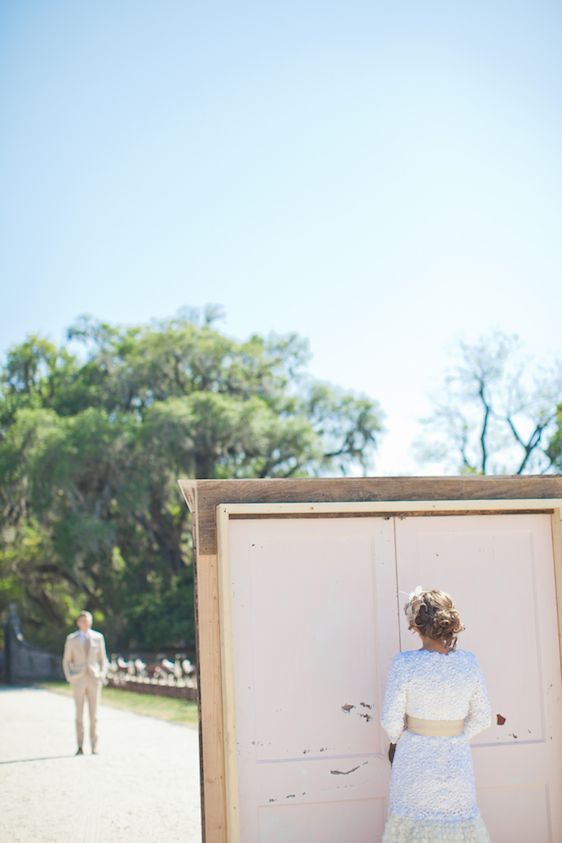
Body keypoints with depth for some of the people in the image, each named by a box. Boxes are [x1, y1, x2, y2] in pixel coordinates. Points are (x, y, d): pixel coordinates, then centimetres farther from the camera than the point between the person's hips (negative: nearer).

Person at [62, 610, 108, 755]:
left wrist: (102, 676, -4)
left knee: (94, 714, -1)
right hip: (78, 679, -1)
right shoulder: (71, 638, 1)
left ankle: (94, 746, 5)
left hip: (94, 679, 1)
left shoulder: (98, 637, 4)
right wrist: (69, 678, -7)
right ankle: (80, 747, 5)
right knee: (79, 714, -1)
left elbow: (103, 659, 10)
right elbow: (66, 660, 6)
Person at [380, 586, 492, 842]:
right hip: (456, 761, 3)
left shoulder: (404, 664, -18)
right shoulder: (469, 662, -8)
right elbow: (481, 718, 1)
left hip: (415, 762, -2)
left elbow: (391, 720, -12)